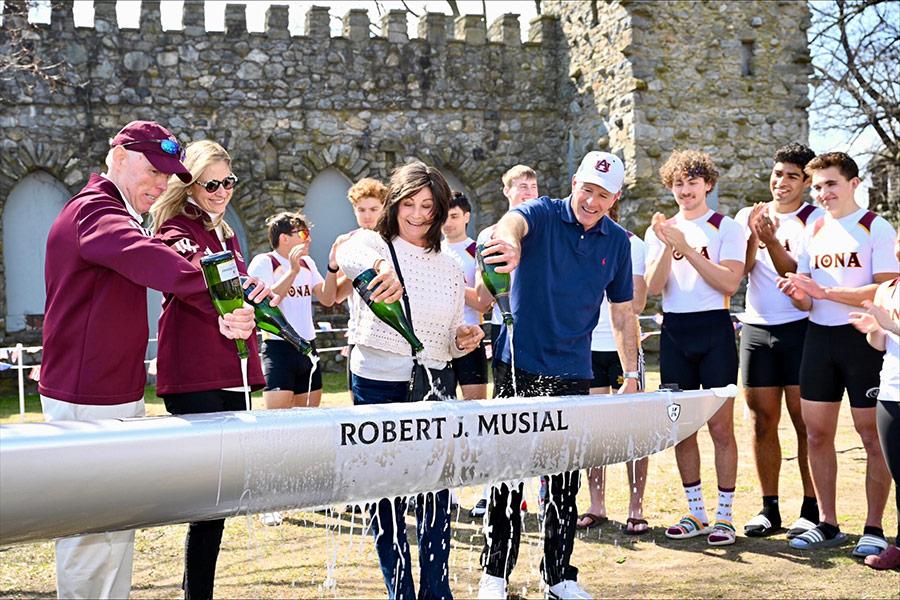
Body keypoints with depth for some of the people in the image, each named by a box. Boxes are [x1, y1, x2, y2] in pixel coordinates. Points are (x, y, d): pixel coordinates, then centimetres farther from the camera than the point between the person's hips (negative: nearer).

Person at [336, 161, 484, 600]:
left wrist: (463, 340, -5)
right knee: (386, 495, 4)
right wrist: (379, 267, -49)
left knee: (437, 493, 4)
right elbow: (346, 254, -28)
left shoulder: (450, 270, 11)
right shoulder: (374, 244, -1)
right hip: (378, 386, -3)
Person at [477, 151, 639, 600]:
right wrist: (508, 239, -56)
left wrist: (632, 374, 8)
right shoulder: (541, 215, -6)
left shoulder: (617, 241, 6)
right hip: (518, 365, -3)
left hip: (573, 373, 3)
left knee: (566, 482, 10)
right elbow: (513, 221, -32)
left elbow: (622, 312, 12)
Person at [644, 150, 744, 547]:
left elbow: (729, 282, -13)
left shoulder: (726, 229, 1)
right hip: (674, 331, 4)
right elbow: (653, 287, 1)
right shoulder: (660, 231, 12)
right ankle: (695, 513, 18)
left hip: (714, 330, -4)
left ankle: (724, 516, 6)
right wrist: (667, 247, -14)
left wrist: (685, 247, -16)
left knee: (721, 427, -3)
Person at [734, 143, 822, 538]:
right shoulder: (748, 217, 11)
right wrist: (752, 236, -14)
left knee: (805, 422, -3)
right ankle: (769, 509, 15)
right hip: (756, 328, 4)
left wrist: (771, 241, -25)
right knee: (762, 422, 6)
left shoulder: (814, 220, -1)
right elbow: (738, 271, 1)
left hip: (799, 328, -4)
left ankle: (811, 510, 5)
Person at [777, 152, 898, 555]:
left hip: (863, 338, -6)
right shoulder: (815, 232, 13)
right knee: (817, 432, 6)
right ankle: (827, 524, 17)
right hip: (820, 337, 6)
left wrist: (824, 291, -20)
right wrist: (798, 294, -7)